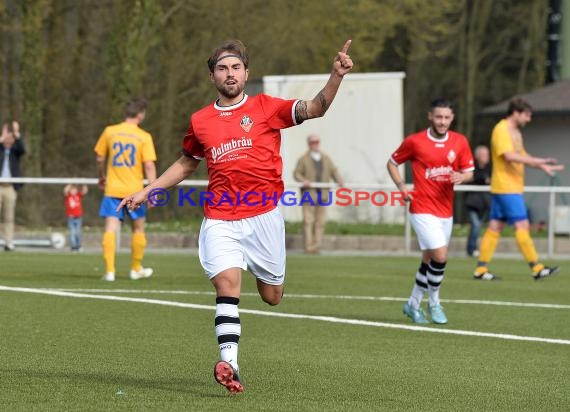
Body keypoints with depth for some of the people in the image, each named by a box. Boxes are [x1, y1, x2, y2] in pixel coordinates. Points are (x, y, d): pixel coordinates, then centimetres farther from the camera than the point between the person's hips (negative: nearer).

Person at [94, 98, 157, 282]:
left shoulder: (110, 131, 2)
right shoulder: (144, 137, -5)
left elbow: (100, 158, 10)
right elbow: (149, 165, -11)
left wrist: (102, 177, 27)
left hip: (112, 190, 1)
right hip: (134, 190, -1)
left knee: (110, 229, -3)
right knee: (138, 228, 17)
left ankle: (109, 271, -14)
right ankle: (136, 269, 27)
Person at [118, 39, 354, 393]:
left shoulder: (266, 108, 1)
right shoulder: (200, 121, 10)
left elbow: (315, 109, -12)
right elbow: (187, 163, 27)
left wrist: (336, 76, -29)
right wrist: (147, 191, 24)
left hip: (263, 215, -1)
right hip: (220, 220, 1)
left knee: (272, 297, 8)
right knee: (227, 285, -19)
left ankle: (267, 274, 45)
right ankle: (230, 365, -24)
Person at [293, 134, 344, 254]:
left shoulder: (326, 159, 18)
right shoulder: (303, 159, 7)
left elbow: (333, 171, 15)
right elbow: (297, 173, 2)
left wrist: (339, 181, -4)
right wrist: (303, 181, -18)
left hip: (322, 194, 4)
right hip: (309, 194, -4)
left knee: (320, 222, 0)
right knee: (308, 221, -10)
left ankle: (317, 246, 3)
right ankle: (308, 246, -13)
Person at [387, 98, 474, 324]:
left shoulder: (460, 142, 2)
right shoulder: (414, 141, -7)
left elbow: (469, 172, 7)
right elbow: (392, 163, 6)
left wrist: (461, 177, -16)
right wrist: (402, 187, -7)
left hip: (446, 210, 5)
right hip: (423, 209, -5)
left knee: (429, 259, 14)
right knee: (440, 255, -16)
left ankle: (414, 303, 31)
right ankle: (434, 303, 3)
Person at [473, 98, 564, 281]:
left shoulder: (515, 132, 19)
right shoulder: (501, 130, -13)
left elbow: (522, 156, 28)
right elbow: (509, 156, -24)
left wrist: (543, 166, 20)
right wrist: (537, 161, -23)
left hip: (513, 188, 10)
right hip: (506, 187, -10)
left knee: (495, 227, 8)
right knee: (522, 226, -9)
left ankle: (481, 269, 8)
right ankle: (536, 268, -7)